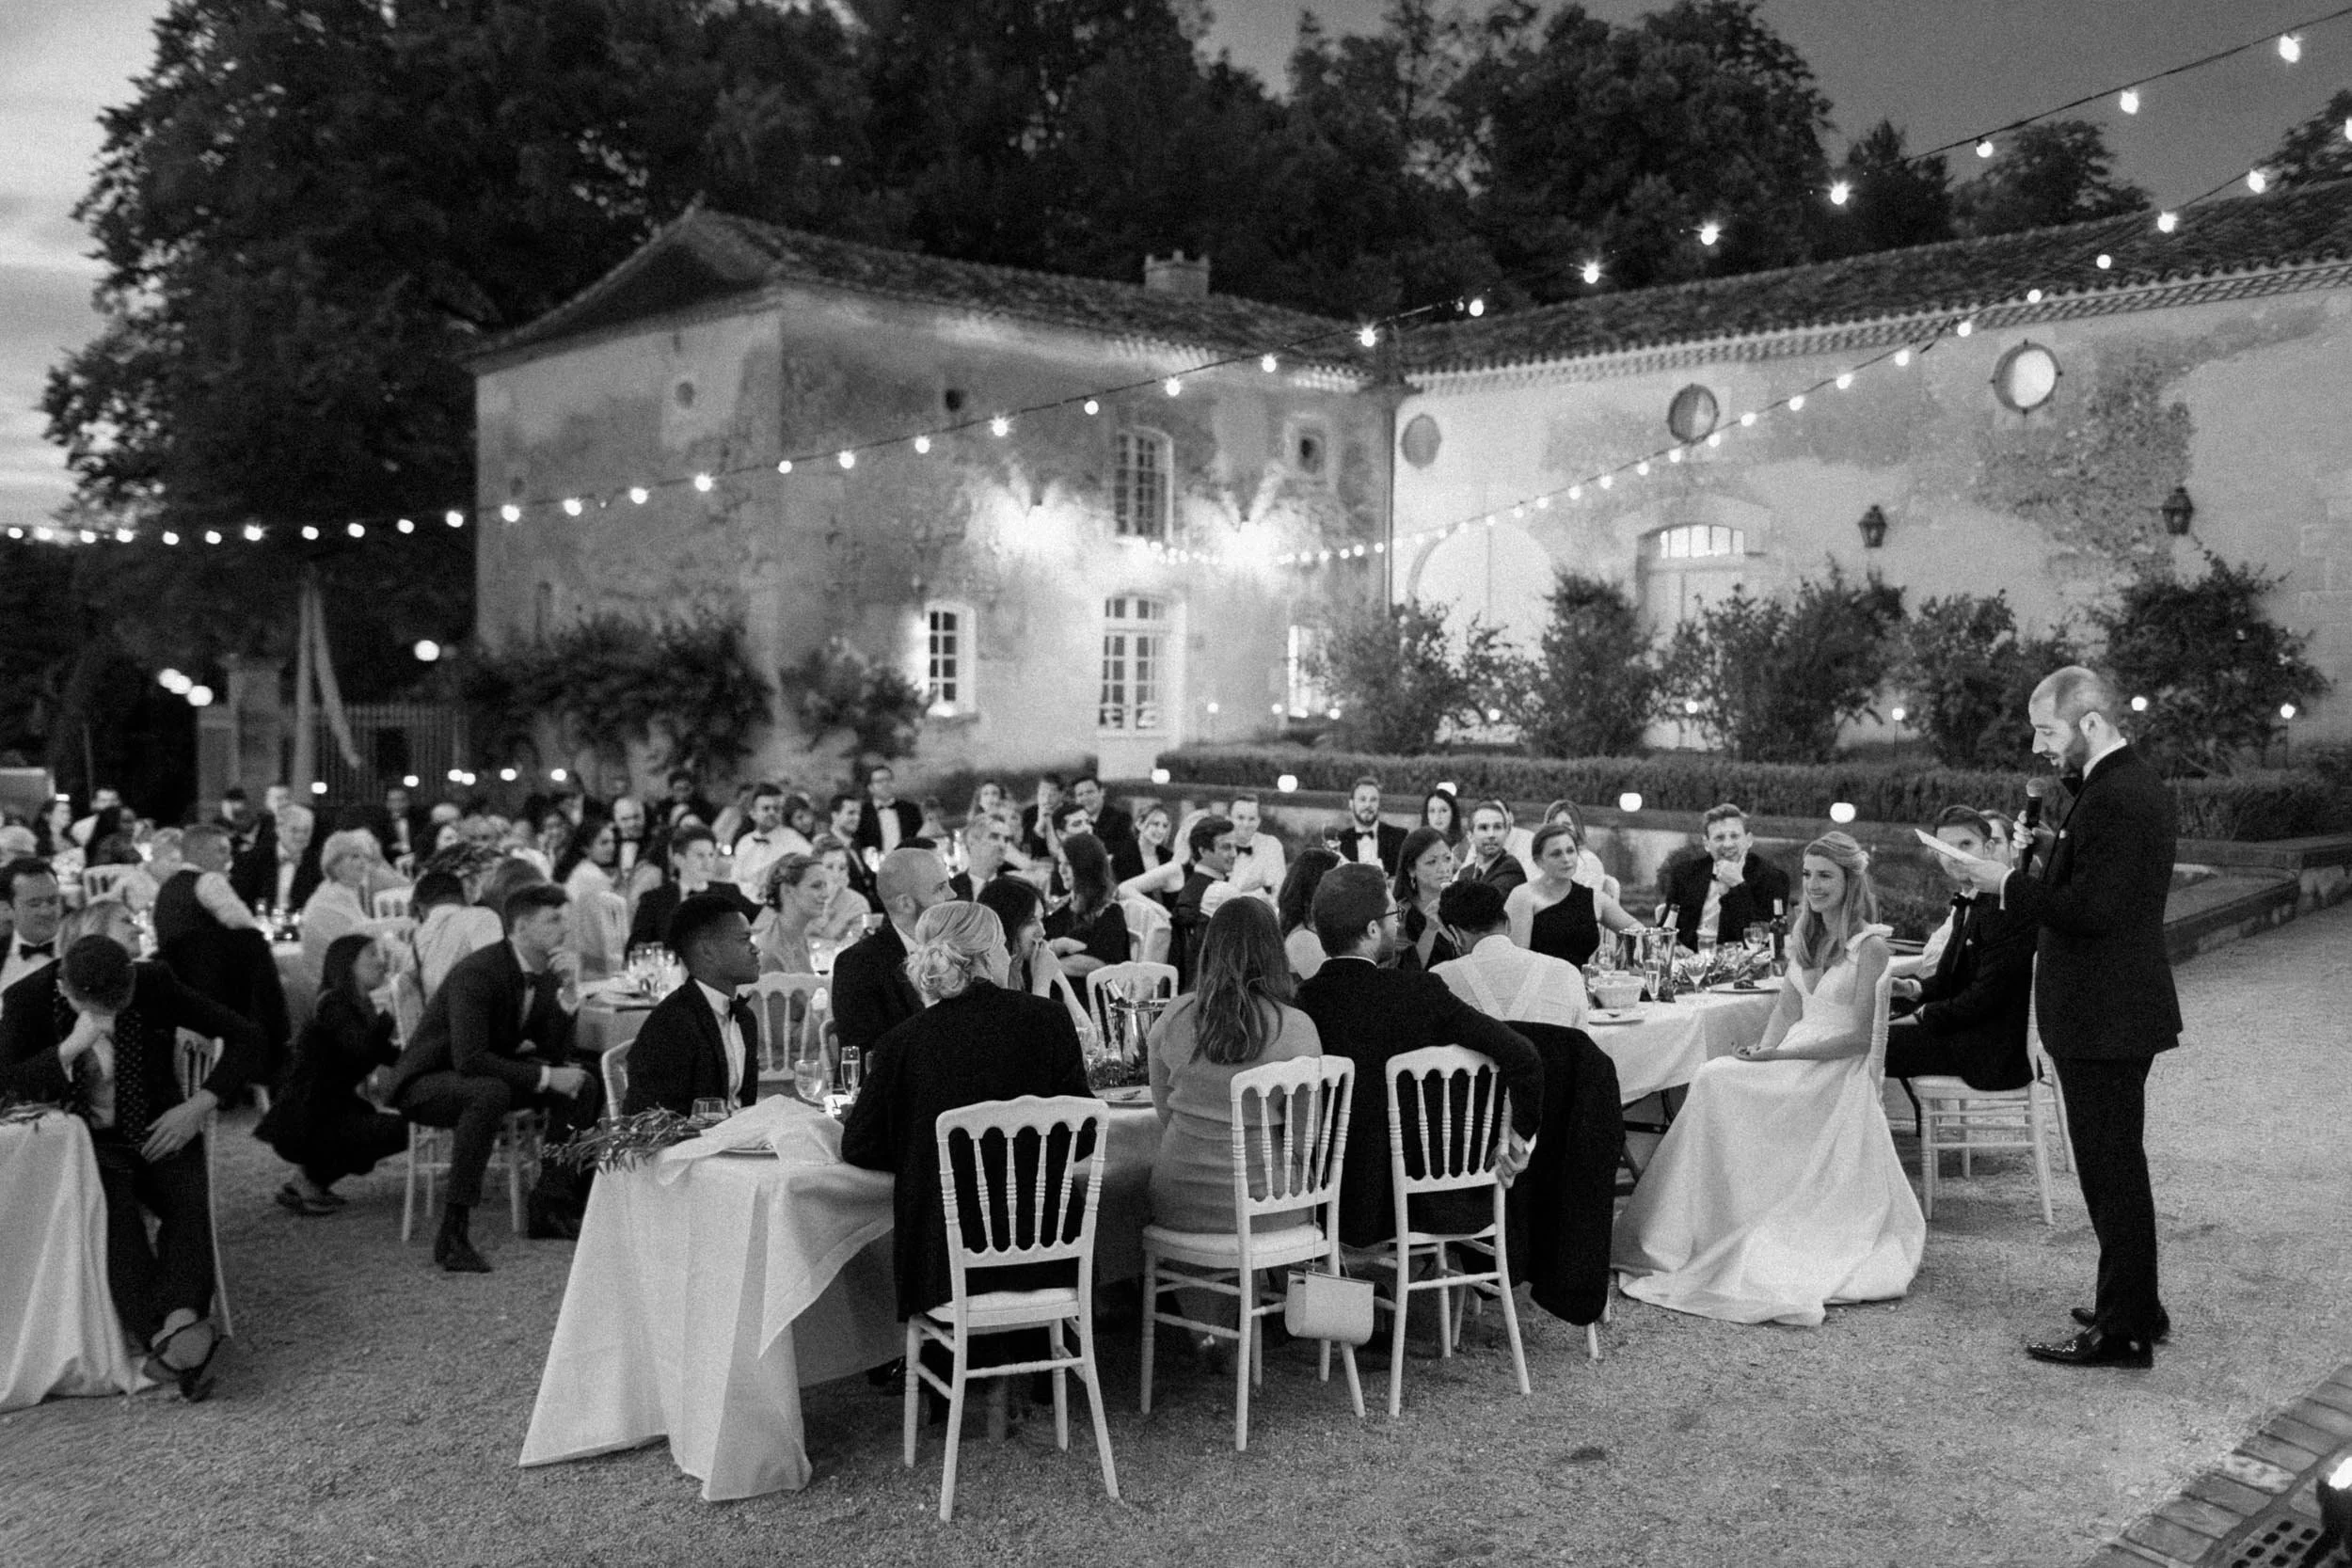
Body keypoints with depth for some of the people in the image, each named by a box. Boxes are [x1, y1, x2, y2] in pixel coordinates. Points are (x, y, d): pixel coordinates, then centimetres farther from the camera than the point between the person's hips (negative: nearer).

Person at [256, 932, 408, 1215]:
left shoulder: (360, 1008, 13)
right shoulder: (333, 1005, -15)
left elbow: (391, 1056, 10)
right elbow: (362, 1051, -29)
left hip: (330, 1114, 10)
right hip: (301, 1124, -10)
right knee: (395, 1129, -21)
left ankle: (310, 1180, 13)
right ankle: (308, 1180, -4)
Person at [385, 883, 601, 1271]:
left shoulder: (545, 973, -2)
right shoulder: (477, 973, -26)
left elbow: (557, 1055, -5)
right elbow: (469, 1060, -35)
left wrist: (569, 991, -17)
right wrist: (545, 1077, -32)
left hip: (489, 1073, 8)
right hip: (427, 1083, -8)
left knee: (584, 1084, -4)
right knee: (490, 1093, -39)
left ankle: (551, 1206, 2)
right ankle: (452, 1234, -34)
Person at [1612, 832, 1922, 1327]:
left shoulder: (1870, 945, -7)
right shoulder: (1806, 936, 15)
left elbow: (1859, 1036, -11)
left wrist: (1780, 1055, -17)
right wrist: (1762, 1054, -4)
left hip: (1840, 1074, -6)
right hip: (1794, 1062, 6)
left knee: (1717, 1082, -26)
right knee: (1713, 1078, -23)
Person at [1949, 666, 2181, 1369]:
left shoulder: (2116, 799, -22)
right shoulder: (2132, 785, 12)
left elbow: (2091, 910, -26)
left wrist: (2010, 885, -16)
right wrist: (2038, 866, 4)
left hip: (2105, 1019, -11)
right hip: (2115, 1012, 11)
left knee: (2113, 1171, -1)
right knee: (2117, 1166, 20)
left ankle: (2123, 1332, 9)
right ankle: (2135, 1306, 33)